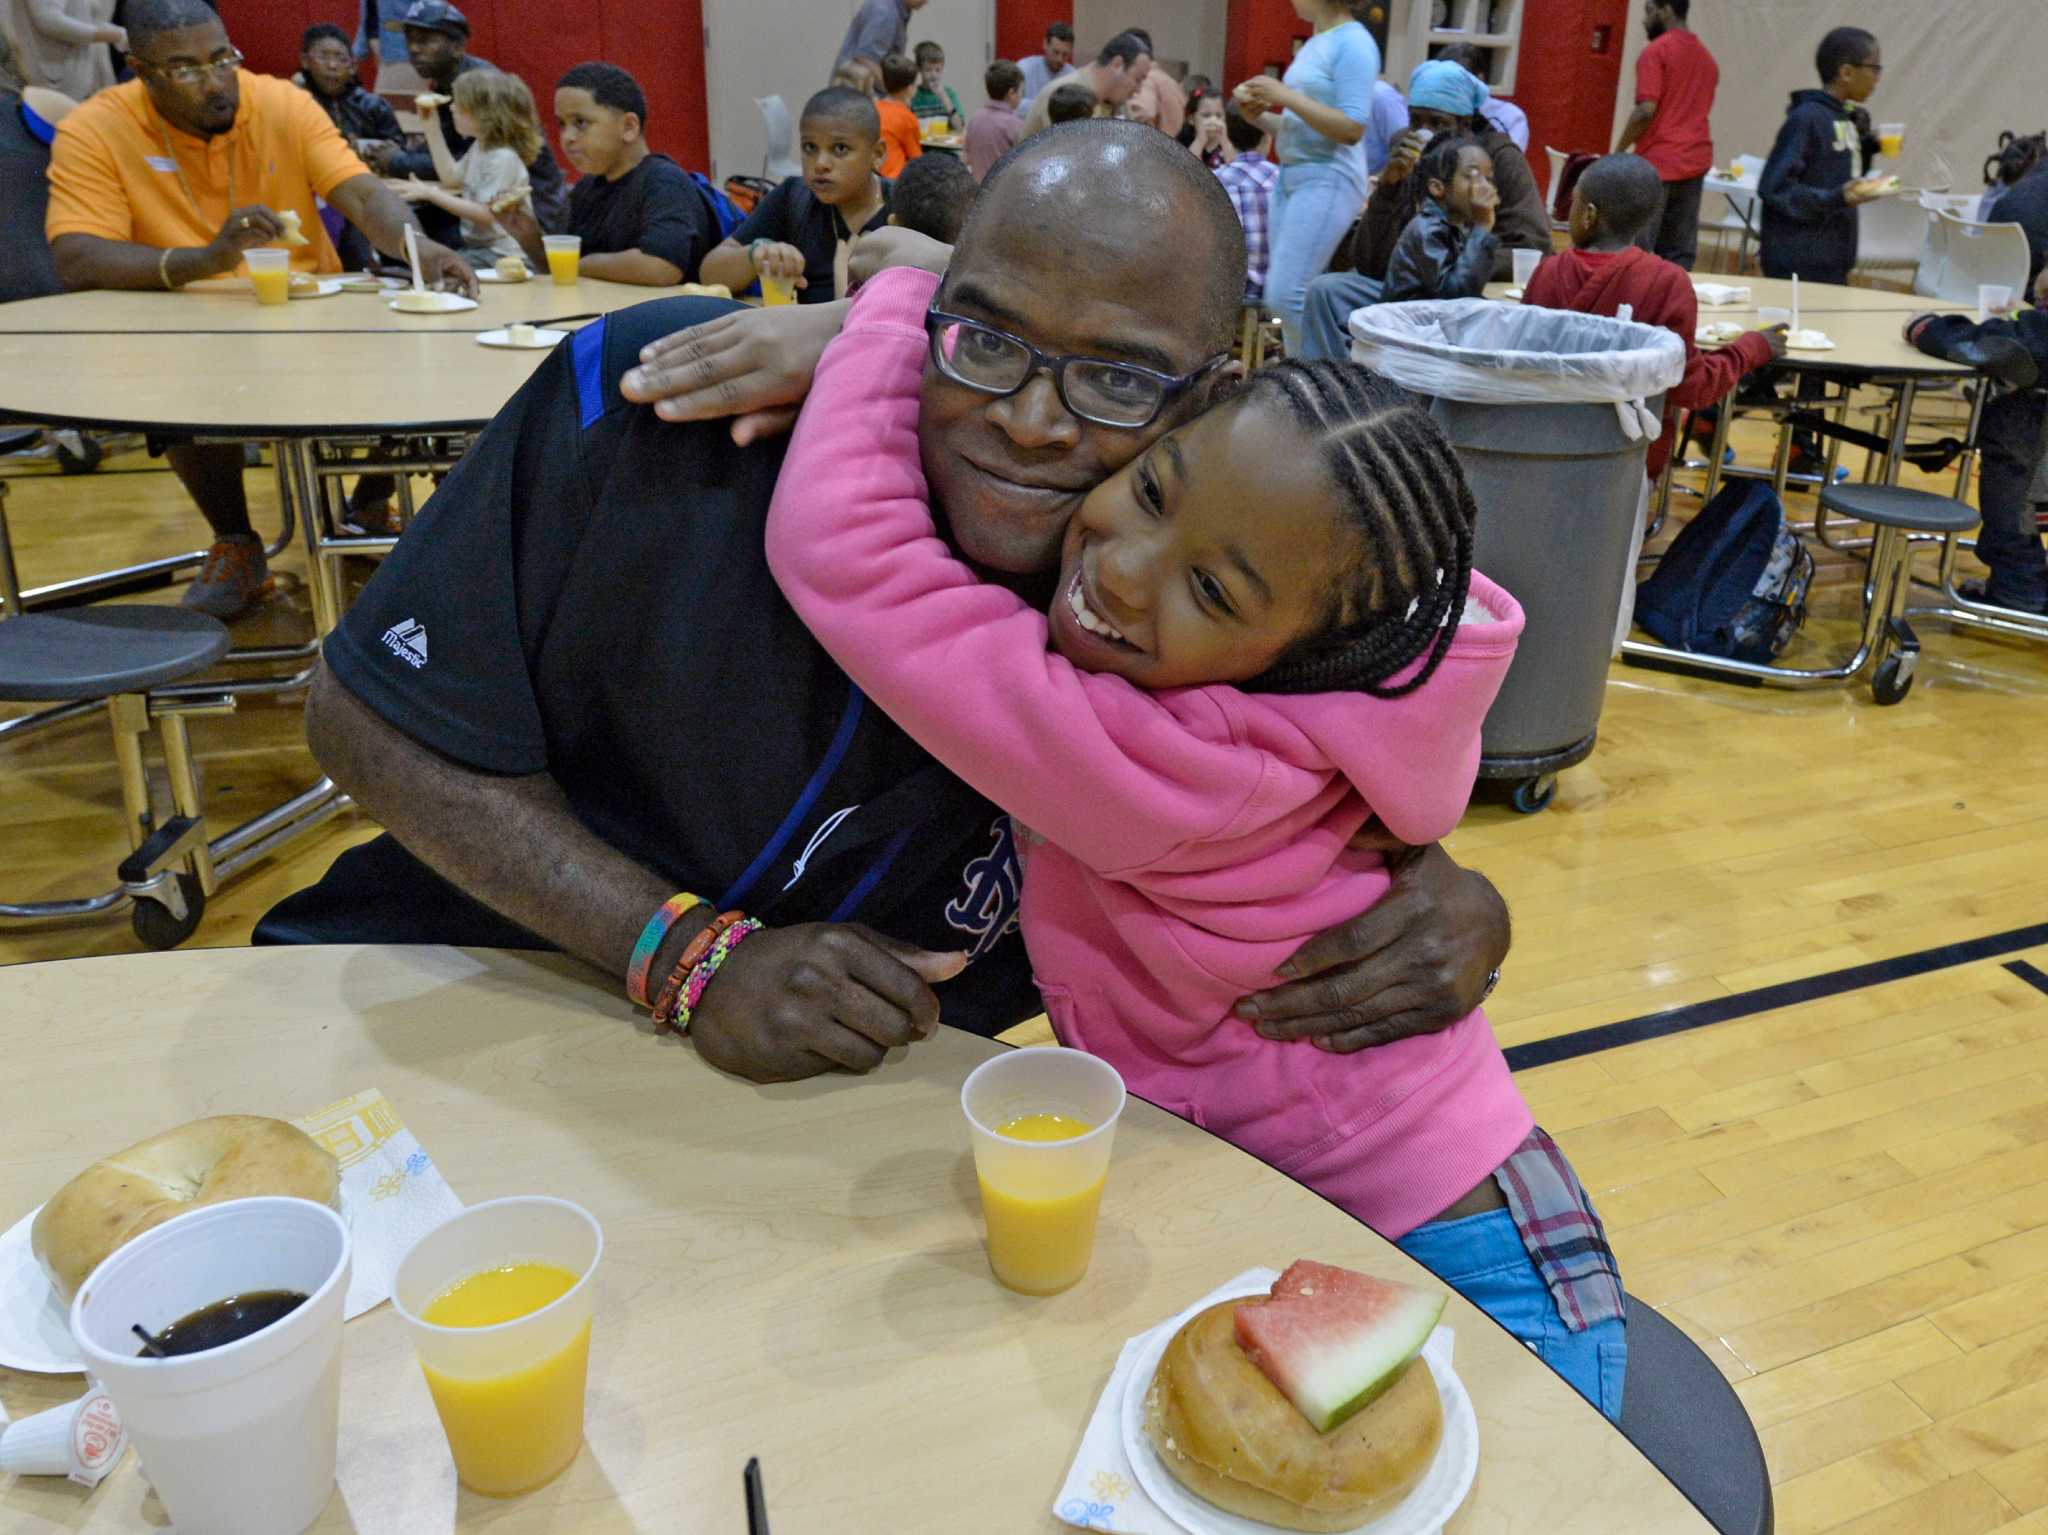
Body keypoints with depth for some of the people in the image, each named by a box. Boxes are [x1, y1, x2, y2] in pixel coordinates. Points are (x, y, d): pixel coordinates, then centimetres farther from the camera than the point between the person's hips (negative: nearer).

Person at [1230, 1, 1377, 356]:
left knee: (1285, 296, -16)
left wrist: (1285, 95, -17)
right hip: (1291, 176, 9)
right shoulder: (1313, 45, 17)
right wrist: (1260, 114, 7)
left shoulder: (1353, 43, -8)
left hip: (1328, 180, -9)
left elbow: (1351, 128, -17)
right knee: (1299, 297, 7)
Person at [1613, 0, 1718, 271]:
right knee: (1680, 253, 5)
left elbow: (1646, 111, -14)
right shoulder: (1707, 58, 18)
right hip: (1695, 162, 7)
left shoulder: (1656, 51, -6)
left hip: (1656, 161, -7)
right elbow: (1695, 112, 21)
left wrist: (1618, 152, -5)